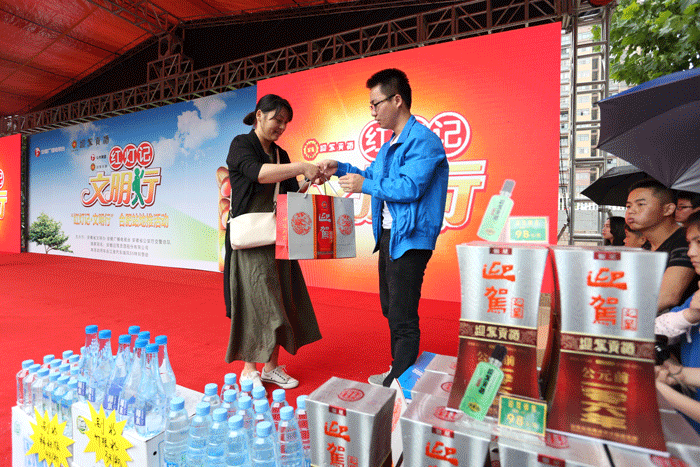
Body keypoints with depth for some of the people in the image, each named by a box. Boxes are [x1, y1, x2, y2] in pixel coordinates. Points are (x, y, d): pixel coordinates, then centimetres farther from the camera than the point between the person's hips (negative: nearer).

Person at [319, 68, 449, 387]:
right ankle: (397, 371, 36)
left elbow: (410, 187, -24)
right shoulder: (391, 143, 18)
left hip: (409, 239, -10)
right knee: (391, 309, 19)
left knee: (403, 316, -3)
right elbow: (373, 176, 25)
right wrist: (341, 169, 11)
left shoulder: (422, 140, -13)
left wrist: (364, 185, -17)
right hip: (388, 236, 10)